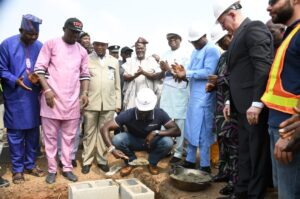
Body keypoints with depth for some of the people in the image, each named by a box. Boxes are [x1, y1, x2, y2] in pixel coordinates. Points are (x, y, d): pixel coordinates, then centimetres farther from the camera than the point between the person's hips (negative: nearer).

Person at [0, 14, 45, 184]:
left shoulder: (39, 46, 2)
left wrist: (38, 79, -16)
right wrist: (16, 81, -21)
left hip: (34, 97, 3)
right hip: (15, 98, -3)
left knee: (33, 133, 12)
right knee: (16, 134, 4)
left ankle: (30, 164, 27)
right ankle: (17, 169, 18)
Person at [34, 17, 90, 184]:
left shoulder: (82, 51, 12)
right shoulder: (51, 44, 0)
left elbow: (85, 74, 15)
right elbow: (39, 68, -5)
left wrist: (84, 93, 0)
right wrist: (47, 89, -15)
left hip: (72, 100, 3)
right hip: (52, 98, -3)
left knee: (69, 136, 9)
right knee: (50, 135, 6)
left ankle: (67, 168, 21)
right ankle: (52, 169, 18)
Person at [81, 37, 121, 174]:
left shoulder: (114, 61, 13)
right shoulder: (86, 60, 4)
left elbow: (117, 84, 12)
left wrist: (118, 103, 7)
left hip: (109, 104, 2)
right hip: (90, 103, -2)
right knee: (89, 133, 5)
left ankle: (102, 160, 19)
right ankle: (87, 161, 15)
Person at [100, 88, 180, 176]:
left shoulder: (160, 113, -26)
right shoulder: (128, 114, -29)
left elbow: (177, 131, -26)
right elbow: (104, 128, -29)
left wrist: (156, 132, -39)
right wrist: (112, 148, -43)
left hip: (152, 142, 0)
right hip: (133, 141, 0)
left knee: (168, 142, -31)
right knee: (117, 140, -30)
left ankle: (152, 163, 1)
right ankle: (131, 162, 1)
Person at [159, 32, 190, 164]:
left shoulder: (185, 54, -1)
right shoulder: (165, 54, 15)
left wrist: (170, 69, -13)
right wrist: (163, 69, -3)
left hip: (180, 91, -5)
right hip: (166, 90, 5)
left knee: (179, 121, -1)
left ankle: (178, 152, 6)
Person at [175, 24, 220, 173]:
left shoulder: (211, 50, -9)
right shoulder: (195, 51, 19)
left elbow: (209, 72, -20)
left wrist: (187, 73, -18)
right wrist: (183, 73, -2)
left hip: (204, 97, -9)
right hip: (194, 95, 9)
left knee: (202, 132, -4)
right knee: (191, 130, 13)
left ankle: (205, 166, 5)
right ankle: (190, 160, 24)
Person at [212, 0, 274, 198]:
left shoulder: (254, 28, -10)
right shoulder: (240, 34, 18)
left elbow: (264, 67, -20)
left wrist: (257, 103, -23)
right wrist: (230, 101, 17)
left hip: (254, 105, -9)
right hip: (243, 105, 9)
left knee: (257, 151, 2)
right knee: (245, 151, 15)